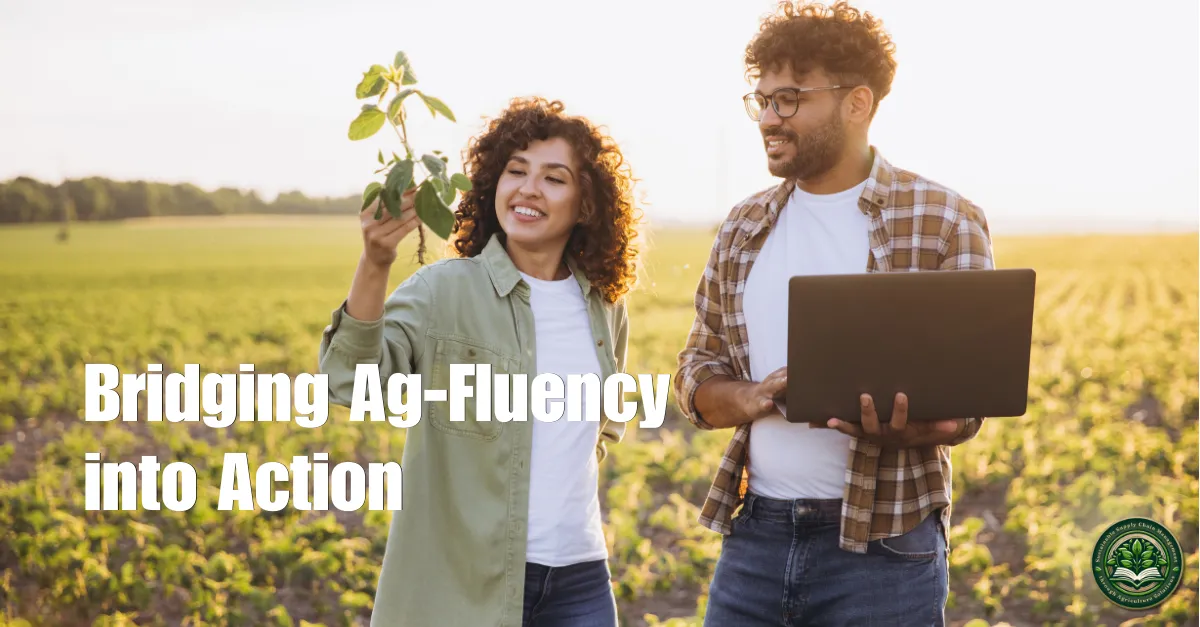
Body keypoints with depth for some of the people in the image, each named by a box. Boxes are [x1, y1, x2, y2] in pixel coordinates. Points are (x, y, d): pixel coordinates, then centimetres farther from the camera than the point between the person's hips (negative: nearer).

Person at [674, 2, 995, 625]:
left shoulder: (945, 222, -4)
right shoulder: (745, 226, 10)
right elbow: (696, 371, 13)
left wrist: (901, 430, -27)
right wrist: (752, 399, -9)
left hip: (883, 544, -4)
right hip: (754, 533, 4)